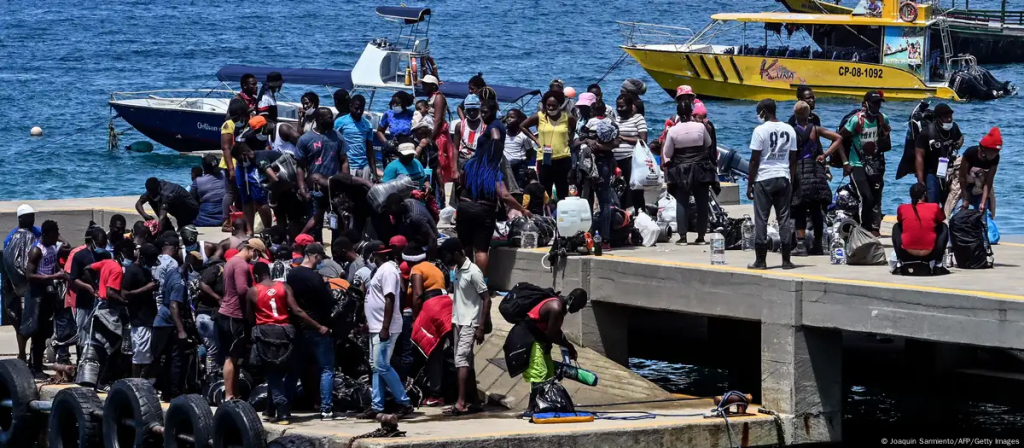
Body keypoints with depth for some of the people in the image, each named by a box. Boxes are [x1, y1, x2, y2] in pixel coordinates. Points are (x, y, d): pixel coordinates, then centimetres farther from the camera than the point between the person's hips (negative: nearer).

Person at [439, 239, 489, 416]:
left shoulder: (473, 272, -15)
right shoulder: (456, 270, 11)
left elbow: (486, 299, -15)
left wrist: (481, 328, -17)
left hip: (469, 323, -9)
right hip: (458, 322, 9)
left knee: (461, 359, -16)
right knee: (466, 362, 9)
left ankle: (461, 403, -21)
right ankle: (474, 401, 14)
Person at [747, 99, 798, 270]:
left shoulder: (760, 130, -8)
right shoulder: (789, 130, 6)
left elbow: (754, 160, -7)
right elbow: (793, 159, 9)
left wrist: (750, 184, -1)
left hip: (764, 179, -4)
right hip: (783, 178, 4)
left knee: (761, 220, 1)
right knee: (784, 219, 7)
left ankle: (760, 260, 1)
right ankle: (786, 260, 6)